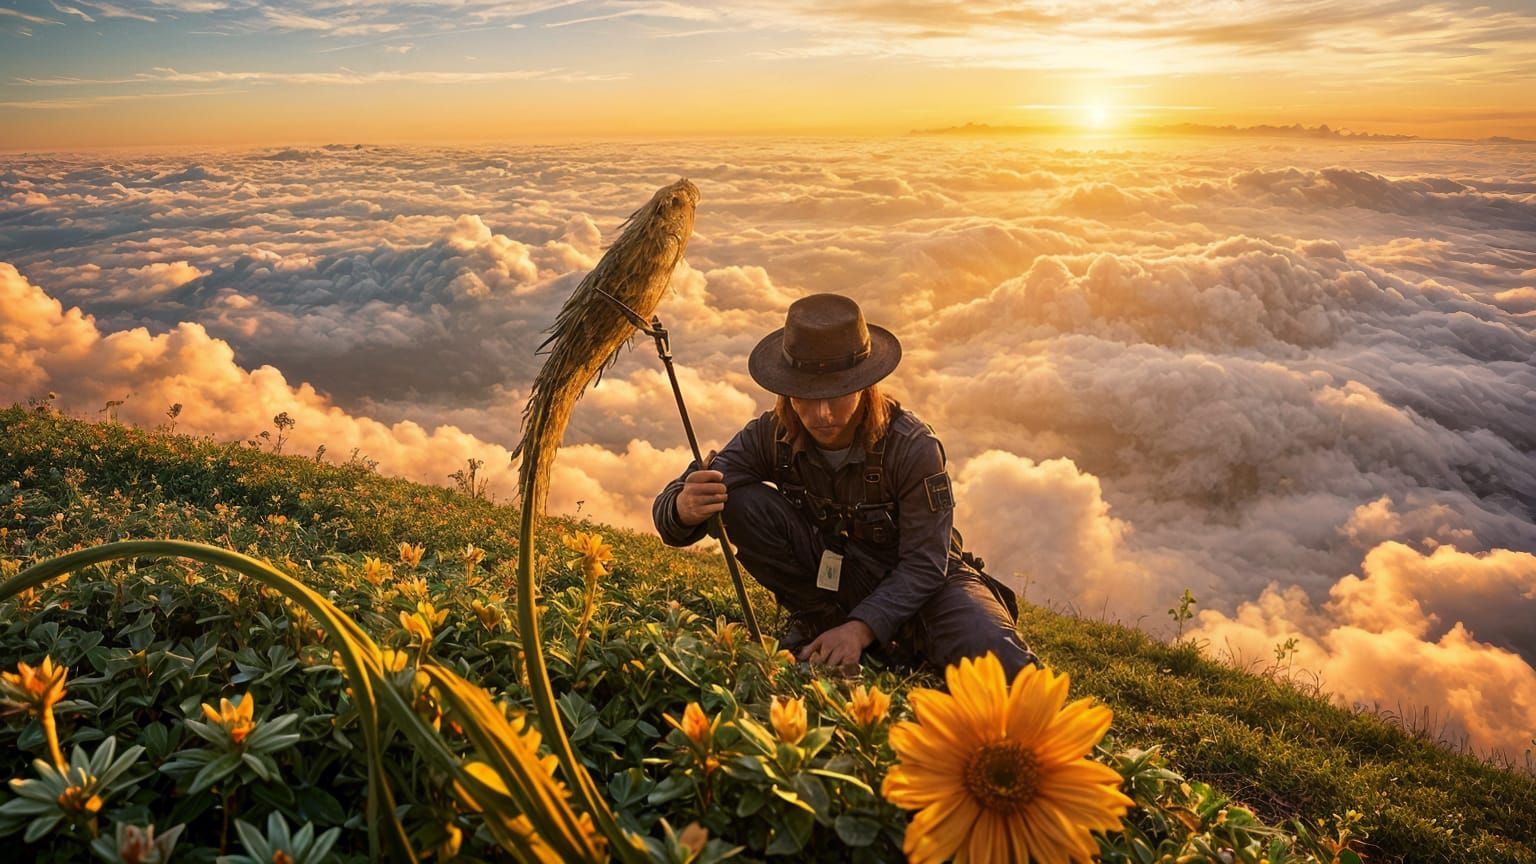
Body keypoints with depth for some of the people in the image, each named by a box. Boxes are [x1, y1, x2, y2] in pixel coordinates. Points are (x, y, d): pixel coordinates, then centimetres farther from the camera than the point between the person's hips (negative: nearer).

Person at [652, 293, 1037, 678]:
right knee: (740, 501, -22)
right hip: (832, 581, 3)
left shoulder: (914, 447, -25)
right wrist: (685, 508, -47)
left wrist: (861, 628, -35)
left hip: (922, 584, -2)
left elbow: (925, 563, -22)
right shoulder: (771, 437, -17)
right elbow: (673, 503, -21)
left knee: (1004, 670, -30)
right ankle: (823, 621, -7)